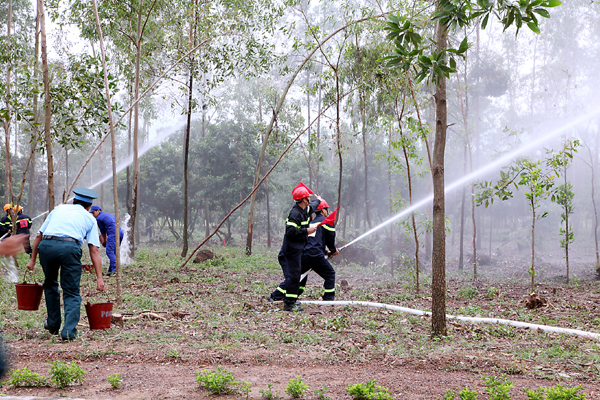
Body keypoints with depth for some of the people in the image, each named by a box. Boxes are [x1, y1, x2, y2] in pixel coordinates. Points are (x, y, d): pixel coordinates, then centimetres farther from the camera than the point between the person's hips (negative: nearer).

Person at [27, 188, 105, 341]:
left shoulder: (59, 209, 30)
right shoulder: (89, 218, 23)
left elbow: (39, 235, 27)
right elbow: (94, 250, 13)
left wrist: (32, 259, 33)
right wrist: (99, 277, 10)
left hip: (46, 245, 2)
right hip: (70, 248, -2)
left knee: (50, 285, 26)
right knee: (71, 293, 8)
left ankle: (53, 324, 34)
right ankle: (69, 331, -6)